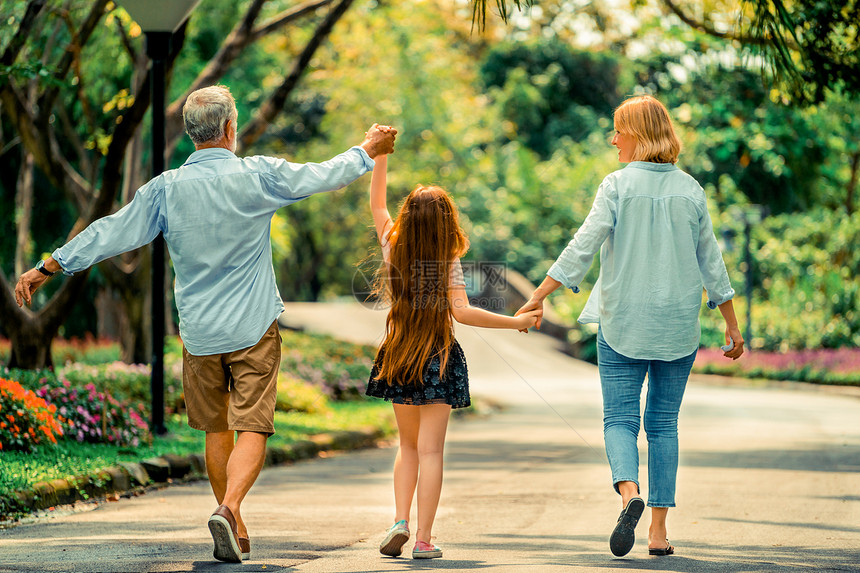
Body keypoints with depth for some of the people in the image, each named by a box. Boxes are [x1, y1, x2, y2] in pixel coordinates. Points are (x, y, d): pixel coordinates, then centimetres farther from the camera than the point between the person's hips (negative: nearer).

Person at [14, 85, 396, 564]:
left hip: (199, 332, 3)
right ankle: (229, 509, -27)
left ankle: (236, 531, 22)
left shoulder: (166, 188, -5)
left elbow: (110, 233, -2)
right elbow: (328, 176, 5)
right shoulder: (259, 176, -7)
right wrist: (369, 150, 24)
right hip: (254, 327, -2)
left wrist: (48, 268, 6)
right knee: (252, 428, -4)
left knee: (216, 430, 15)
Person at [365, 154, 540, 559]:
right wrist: (515, 322, -15)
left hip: (398, 357, 4)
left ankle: (400, 522, 3)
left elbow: (376, 203, 11)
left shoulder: (393, 248, -2)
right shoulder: (449, 262, -12)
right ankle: (424, 540, -5)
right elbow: (462, 313, -21)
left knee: (408, 446, 19)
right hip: (438, 358, -4)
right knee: (430, 450, -2)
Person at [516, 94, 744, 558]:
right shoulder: (690, 190, 3)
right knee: (663, 422, 10)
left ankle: (629, 492, -25)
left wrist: (538, 296, -10)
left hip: (623, 322, -3)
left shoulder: (618, 185, -7)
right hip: (678, 323, 3)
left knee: (620, 418, 3)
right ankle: (659, 528, 8)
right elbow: (711, 262, 6)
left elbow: (584, 245, -13)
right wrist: (732, 326, 13)